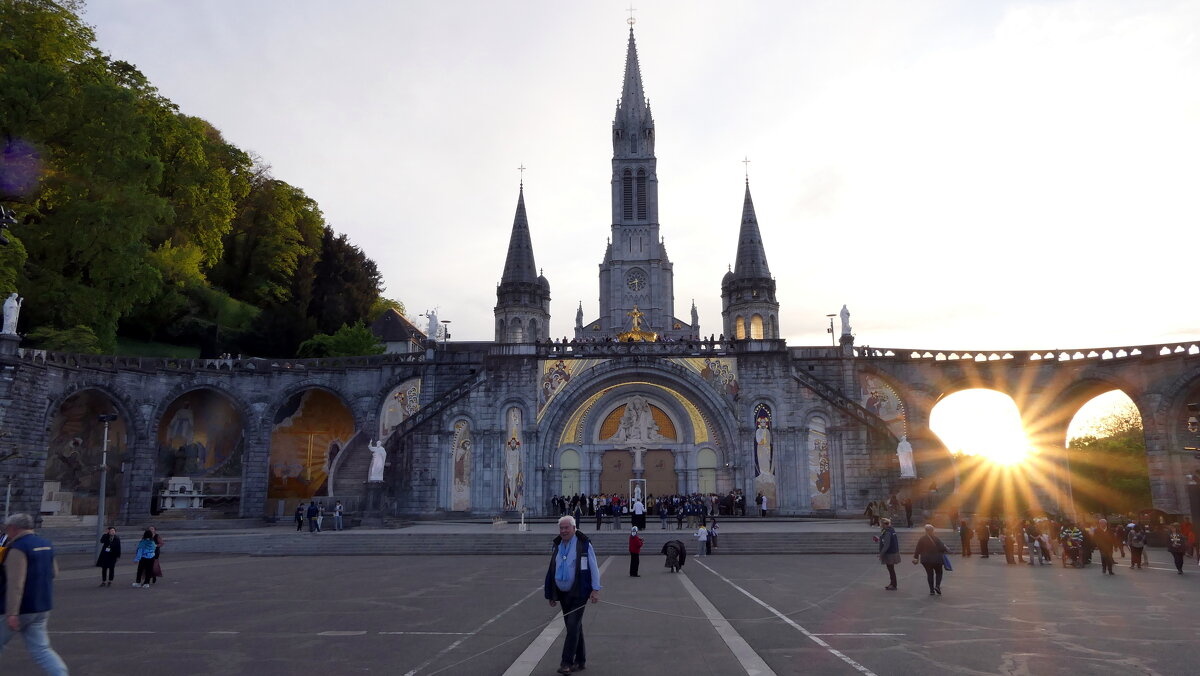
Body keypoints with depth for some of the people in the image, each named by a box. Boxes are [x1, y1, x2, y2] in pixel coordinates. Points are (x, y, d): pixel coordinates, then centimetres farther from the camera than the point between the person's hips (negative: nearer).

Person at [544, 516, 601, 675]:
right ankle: (580, 661, 22)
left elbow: (593, 567, -8)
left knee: (573, 626, -10)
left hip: (579, 593, -6)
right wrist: (551, 594, 14)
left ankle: (567, 663, -7)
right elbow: (552, 570, 15)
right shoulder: (557, 545, 9)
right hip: (563, 593, 6)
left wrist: (595, 590, -14)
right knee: (574, 627, 13)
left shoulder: (584, 544, -7)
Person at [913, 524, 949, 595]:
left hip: (926, 560, 2)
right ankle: (937, 586, -5)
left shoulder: (922, 539, -3)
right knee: (938, 572, 15)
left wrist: (916, 557, 11)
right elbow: (942, 547, -10)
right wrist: (946, 550, 12)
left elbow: (918, 550, 1)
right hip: (936, 559, -2)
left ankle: (931, 590, 8)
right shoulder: (935, 538, -12)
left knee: (929, 574, 11)